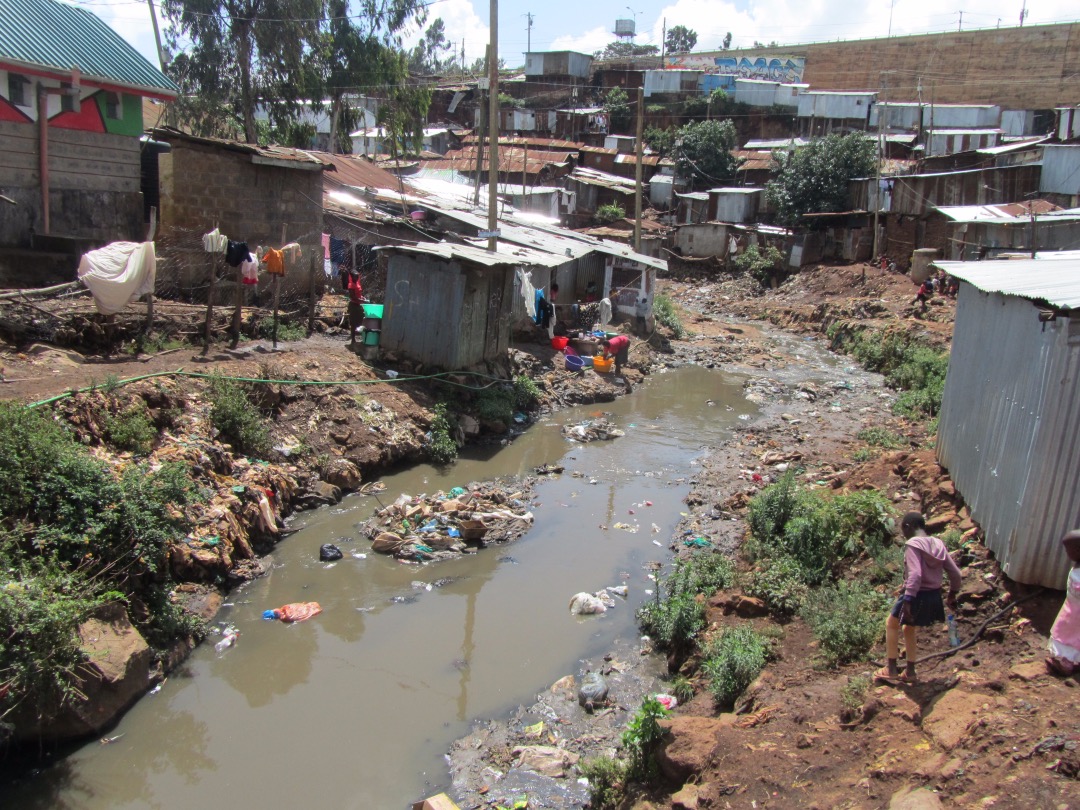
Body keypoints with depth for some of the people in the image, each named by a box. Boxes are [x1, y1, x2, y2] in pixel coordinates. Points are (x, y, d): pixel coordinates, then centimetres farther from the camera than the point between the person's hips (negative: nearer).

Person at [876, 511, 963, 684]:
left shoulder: (912, 544, -16)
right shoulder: (938, 544, 6)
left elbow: (915, 574, -27)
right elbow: (955, 573, 9)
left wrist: (907, 601, -28)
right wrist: (952, 595, 22)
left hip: (918, 595, -7)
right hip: (934, 596, 7)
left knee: (891, 624, 13)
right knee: (909, 629, 24)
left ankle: (891, 669, 15)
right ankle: (910, 672, 29)